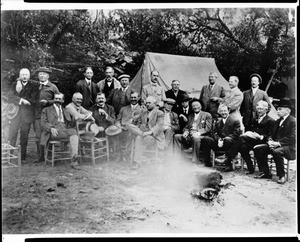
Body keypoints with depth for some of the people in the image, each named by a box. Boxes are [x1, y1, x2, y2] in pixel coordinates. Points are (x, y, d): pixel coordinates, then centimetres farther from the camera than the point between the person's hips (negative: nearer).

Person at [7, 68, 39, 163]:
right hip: (15, 112, 1)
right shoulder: (15, 84, 10)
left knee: (24, 137, 3)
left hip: (27, 114, -1)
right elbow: (10, 97, -4)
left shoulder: (34, 85, 5)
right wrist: (21, 100, -18)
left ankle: (22, 157, 10)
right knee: (11, 135, -1)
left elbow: (33, 99, -5)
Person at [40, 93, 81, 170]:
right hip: (52, 132, -3)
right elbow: (43, 123, 5)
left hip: (65, 130, 3)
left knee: (74, 131, -33)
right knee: (72, 132, -32)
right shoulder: (46, 110, 21)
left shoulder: (65, 111, 32)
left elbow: (71, 124, 26)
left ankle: (74, 162, -45)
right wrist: (51, 128, -15)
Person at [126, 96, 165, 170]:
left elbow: (159, 126, -14)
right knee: (129, 126, -20)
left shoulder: (159, 113, -1)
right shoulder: (143, 111, 18)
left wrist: (149, 132, -31)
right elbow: (139, 123, 16)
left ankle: (137, 162, -29)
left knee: (139, 138, -37)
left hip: (154, 136, -6)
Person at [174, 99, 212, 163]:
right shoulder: (190, 116, 26)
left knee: (195, 138, -39)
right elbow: (186, 127, 23)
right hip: (189, 136, 6)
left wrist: (199, 133, -20)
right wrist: (186, 132, -2)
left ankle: (194, 159, -33)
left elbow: (208, 128, -3)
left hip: (200, 136, -6)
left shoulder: (207, 115, 8)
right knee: (177, 136, -15)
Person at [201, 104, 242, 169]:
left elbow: (236, 134, -5)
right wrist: (219, 139, -12)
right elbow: (214, 133, 12)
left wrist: (224, 140, -18)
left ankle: (228, 164, -34)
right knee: (205, 139, -16)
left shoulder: (235, 121, 7)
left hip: (230, 143, -4)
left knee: (227, 140, -40)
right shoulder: (217, 122, 22)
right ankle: (207, 162, -9)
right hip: (219, 144, 5)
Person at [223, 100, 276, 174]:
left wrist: (261, 137, -18)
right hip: (251, 140, 6)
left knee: (242, 138, -29)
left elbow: (270, 136, -1)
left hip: (261, 142, -6)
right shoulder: (254, 119, 28)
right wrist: (247, 133, -1)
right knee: (243, 147, -29)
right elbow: (249, 130, 23)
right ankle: (250, 169, -21)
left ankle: (228, 158, -30)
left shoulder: (271, 121, 7)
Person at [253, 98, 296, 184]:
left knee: (276, 152, -39)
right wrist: (270, 141, -4)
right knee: (257, 148, -8)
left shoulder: (292, 121, -8)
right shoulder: (277, 121, 18)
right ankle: (266, 173, -1)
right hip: (275, 145, 8)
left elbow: (291, 138, -18)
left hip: (289, 147, -8)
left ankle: (281, 176, -19)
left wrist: (278, 143, -26)